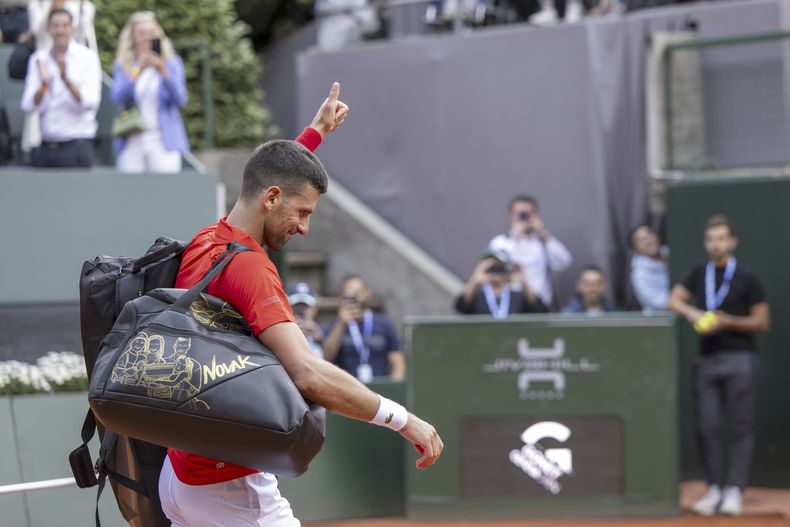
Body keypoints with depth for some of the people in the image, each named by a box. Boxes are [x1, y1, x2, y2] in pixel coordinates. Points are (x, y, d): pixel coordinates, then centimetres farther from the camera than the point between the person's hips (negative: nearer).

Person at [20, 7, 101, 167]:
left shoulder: (87, 57, 0)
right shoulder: (38, 59, 9)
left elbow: (90, 103, -12)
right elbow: (28, 106, -1)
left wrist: (67, 80, -25)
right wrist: (43, 85, -19)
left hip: (76, 146, -3)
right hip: (43, 147, 3)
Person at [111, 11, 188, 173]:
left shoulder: (172, 63, 9)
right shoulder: (122, 65, 10)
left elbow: (180, 100, -3)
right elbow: (118, 98, -6)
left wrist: (164, 73, -19)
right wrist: (138, 71, -19)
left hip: (164, 141, -1)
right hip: (132, 142, 1)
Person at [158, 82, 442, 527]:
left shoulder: (204, 243, 7)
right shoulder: (251, 269, -20)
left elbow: (267, 176, 29)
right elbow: (309, 376, -32)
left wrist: (317, 131, 41)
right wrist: (401, 419, -30)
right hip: (232, 487, -9)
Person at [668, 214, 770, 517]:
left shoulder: (746, 278, -1)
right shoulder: (699, 274, 12)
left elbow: (762, 322, -1)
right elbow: (674, 301, 9)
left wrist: (727, 322, -14)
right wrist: (691, 313, -11)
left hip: (739, 359, -4)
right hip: (706, 359, 4)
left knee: (740, 426, -3)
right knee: (706, 426, 1)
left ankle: (734, 489, -1)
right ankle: (715, 487, 10)